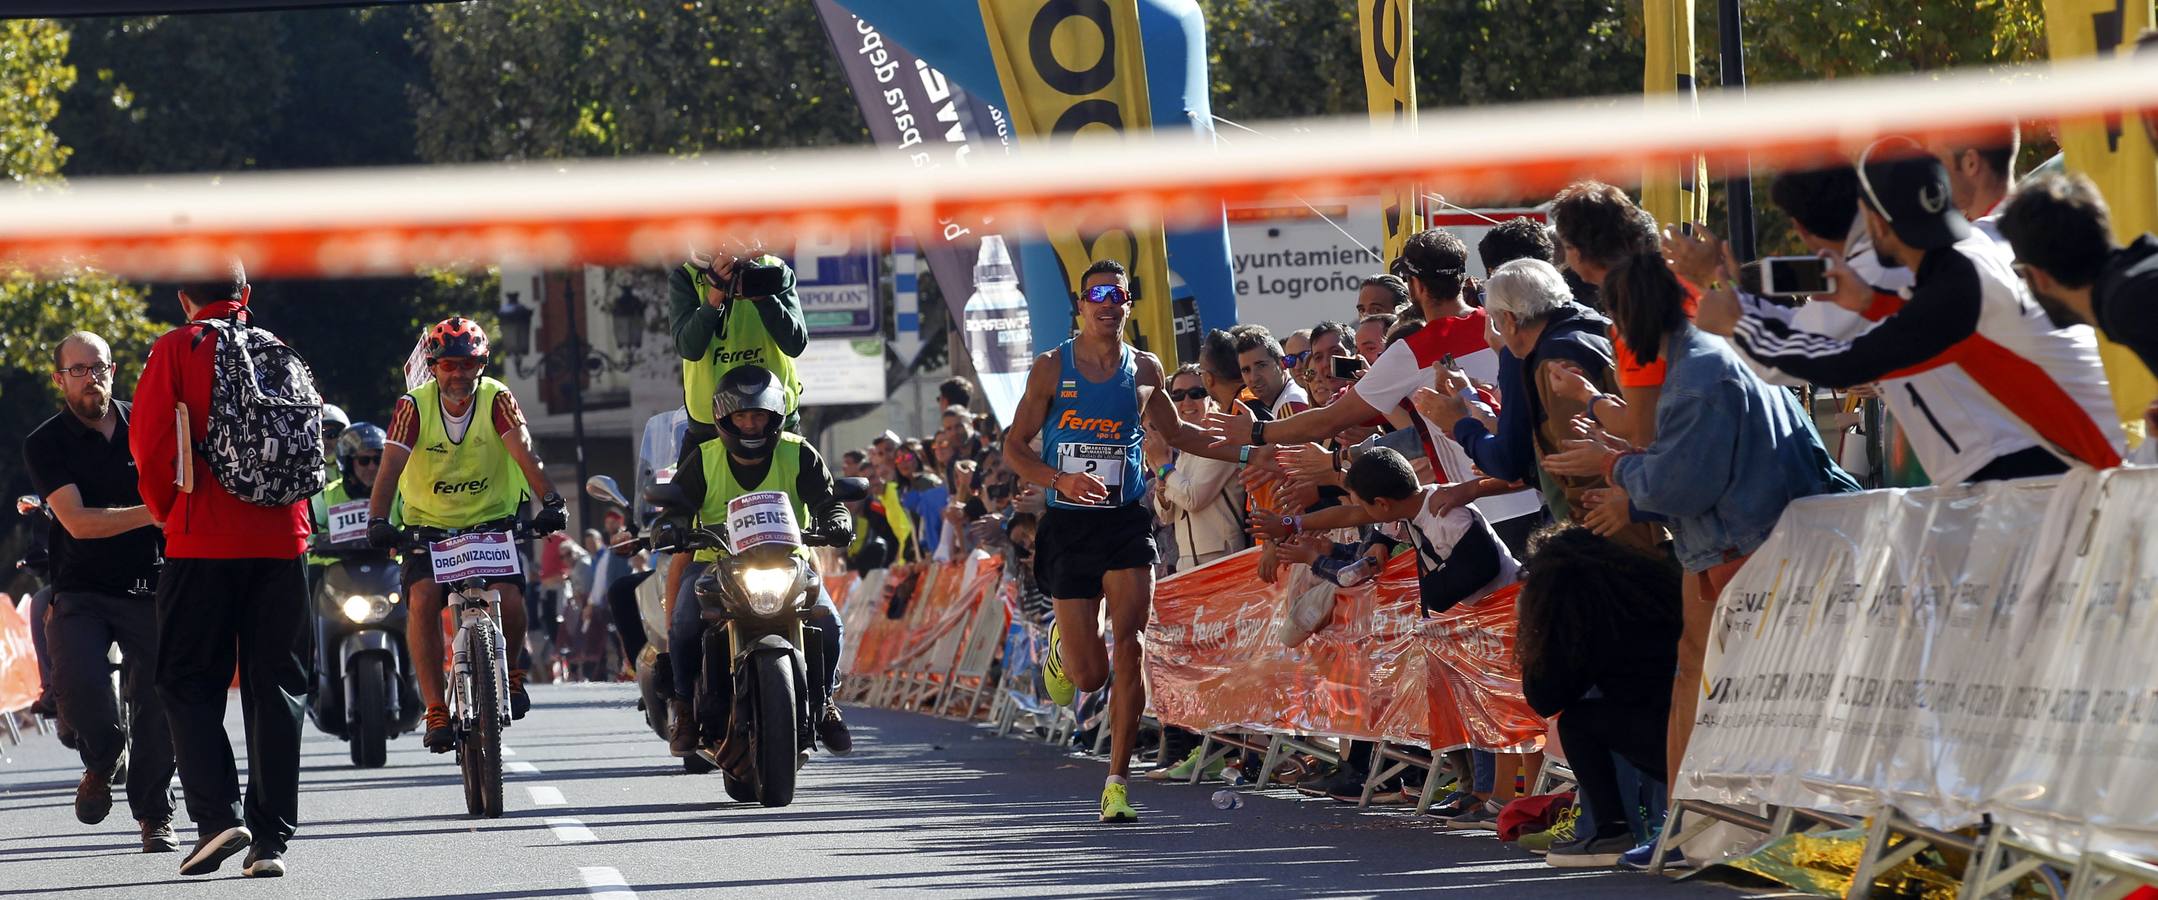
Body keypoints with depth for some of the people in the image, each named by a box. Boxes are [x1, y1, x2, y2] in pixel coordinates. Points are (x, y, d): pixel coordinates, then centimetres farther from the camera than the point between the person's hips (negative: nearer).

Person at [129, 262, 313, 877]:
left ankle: (217, 815, -14)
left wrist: (167, 510, 9)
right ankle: (271, 839, 3)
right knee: (275, 686, 6)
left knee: (189, 682, 4)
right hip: (282, 538, 3)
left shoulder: (177, 350, -2)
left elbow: (149, 440, -7)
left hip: (204, 542, -3)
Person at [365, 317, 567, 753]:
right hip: (428, 526, 0)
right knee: (423, 598, -25)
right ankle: (436, 712, -20)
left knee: (510, 599, -22)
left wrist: (550, 501, -39)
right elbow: (391, 466, -21)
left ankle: (510, 668, 13)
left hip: (492, 523, 0)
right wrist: (377, 521, -38)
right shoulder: (415, 405, -11)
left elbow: (523, 452, -23)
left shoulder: (496, 398, -10)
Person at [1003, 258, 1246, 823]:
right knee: (1089, 675, -2)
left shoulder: (1145, 371, 7)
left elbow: (1171, 432, 24)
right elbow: (1014, 449, 0)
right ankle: (1061, 646, 38)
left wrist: (1239, 450, 14)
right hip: (1069, 527, -1)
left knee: (1129, 646, -16)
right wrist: (1061, 480, -18)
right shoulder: (1052, 369, -1)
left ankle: (1118, 782, -10)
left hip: (1127, 521, 1)